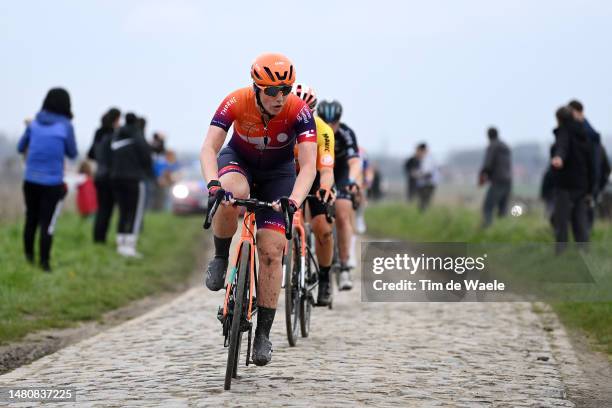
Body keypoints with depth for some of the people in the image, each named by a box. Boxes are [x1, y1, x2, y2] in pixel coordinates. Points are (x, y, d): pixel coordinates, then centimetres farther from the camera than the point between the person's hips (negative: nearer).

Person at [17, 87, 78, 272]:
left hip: (30, 179, 4)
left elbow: (21, 147, 12)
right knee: (47, 223, 3)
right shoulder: (65, 126, -9)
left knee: (31, 218, 17)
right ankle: (44, 261, 4)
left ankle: (28, 255, 27)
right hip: (52, 182, -4)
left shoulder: (34, 122, 2)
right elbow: (72, 154, 2)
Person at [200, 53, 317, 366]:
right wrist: (213, 184, -54)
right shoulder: (236, 103, -29)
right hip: (239, 160, 0)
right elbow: (209, 148, -35)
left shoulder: (299, 111, -30)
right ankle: (221, 258, -11)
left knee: (271, 251, -11)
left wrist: (294, 201, -54)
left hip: (278, 171, 0)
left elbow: (309, 165, -36)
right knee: (231, 195, -38)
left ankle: (263, 334, -3)